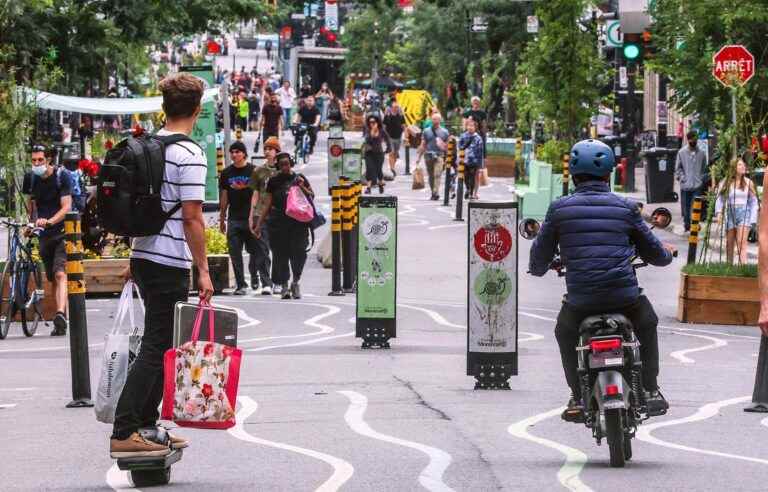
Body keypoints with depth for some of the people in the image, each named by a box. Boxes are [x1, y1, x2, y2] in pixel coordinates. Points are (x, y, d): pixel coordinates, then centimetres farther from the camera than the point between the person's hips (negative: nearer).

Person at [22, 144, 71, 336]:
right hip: (45, 234, 5)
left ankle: (60, 314, -35)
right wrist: (34, 222, 3)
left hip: (62, 231, -5)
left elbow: (66, 207, -15)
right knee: (53, 279, 7)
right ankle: (62, 321, 13)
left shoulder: (61, 177, -9)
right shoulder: (31, 178, 4)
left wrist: (49, 221, -30)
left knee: (60, 274, -21)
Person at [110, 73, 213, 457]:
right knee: (157, 348, -7)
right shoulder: (190, 155, -13)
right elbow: (191, 218, -16)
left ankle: (147, 426, 22)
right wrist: (203, 270, -12)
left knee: (161, 345, 18)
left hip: (144, 256, 8)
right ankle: (123, 433, -12)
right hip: (171, 263, -8)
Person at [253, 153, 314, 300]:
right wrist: (259, 223, 10)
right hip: (278, 221, 0)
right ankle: (284, 285, 5)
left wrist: (302, 188, -4)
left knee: (299, 252, -9)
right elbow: (267, 203, 12)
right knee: (280, 254, -2)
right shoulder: (273, 181, 9)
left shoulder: (299, 178, 9)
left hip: (298, 221, 0)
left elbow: (312, 196, 16)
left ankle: (295, 282, 7)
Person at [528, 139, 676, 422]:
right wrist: (667, 253, 38)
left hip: (580, 299, 0)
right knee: (647, 325, 31)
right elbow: (654, 253, 14)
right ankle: (651, 392, 27)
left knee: (565, 334, 30)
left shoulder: (559, 209, 1)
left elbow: (539, 259, 10)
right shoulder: (625, 208, 2)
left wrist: (538, 268, 34)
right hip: (625, 297, 0)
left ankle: (578, 399, 21)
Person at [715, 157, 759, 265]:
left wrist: (753, 219, 0)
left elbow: (754, 202, 7)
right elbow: (720, 199, 3)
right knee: (729, 244, 9)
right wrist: (718, 212, -13)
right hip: (730, 214, 1)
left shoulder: (748, 183, 5)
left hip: (744, 213, -1)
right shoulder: (725, 183, 3)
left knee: (741, 242, -15)